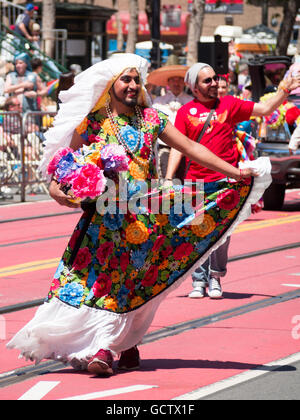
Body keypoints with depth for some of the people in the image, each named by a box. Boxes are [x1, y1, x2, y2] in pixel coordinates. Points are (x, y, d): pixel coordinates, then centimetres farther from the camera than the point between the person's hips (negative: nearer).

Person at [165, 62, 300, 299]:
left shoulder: (229, 105, 9)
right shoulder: (186, 112, 6)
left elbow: (265, 110, 15)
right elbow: (178, 147, 3)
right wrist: (168, 179, -5)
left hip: (224, 180, 0)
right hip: (196, 182, 0)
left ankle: (215, 276, 11)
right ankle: (199, 281, 13)